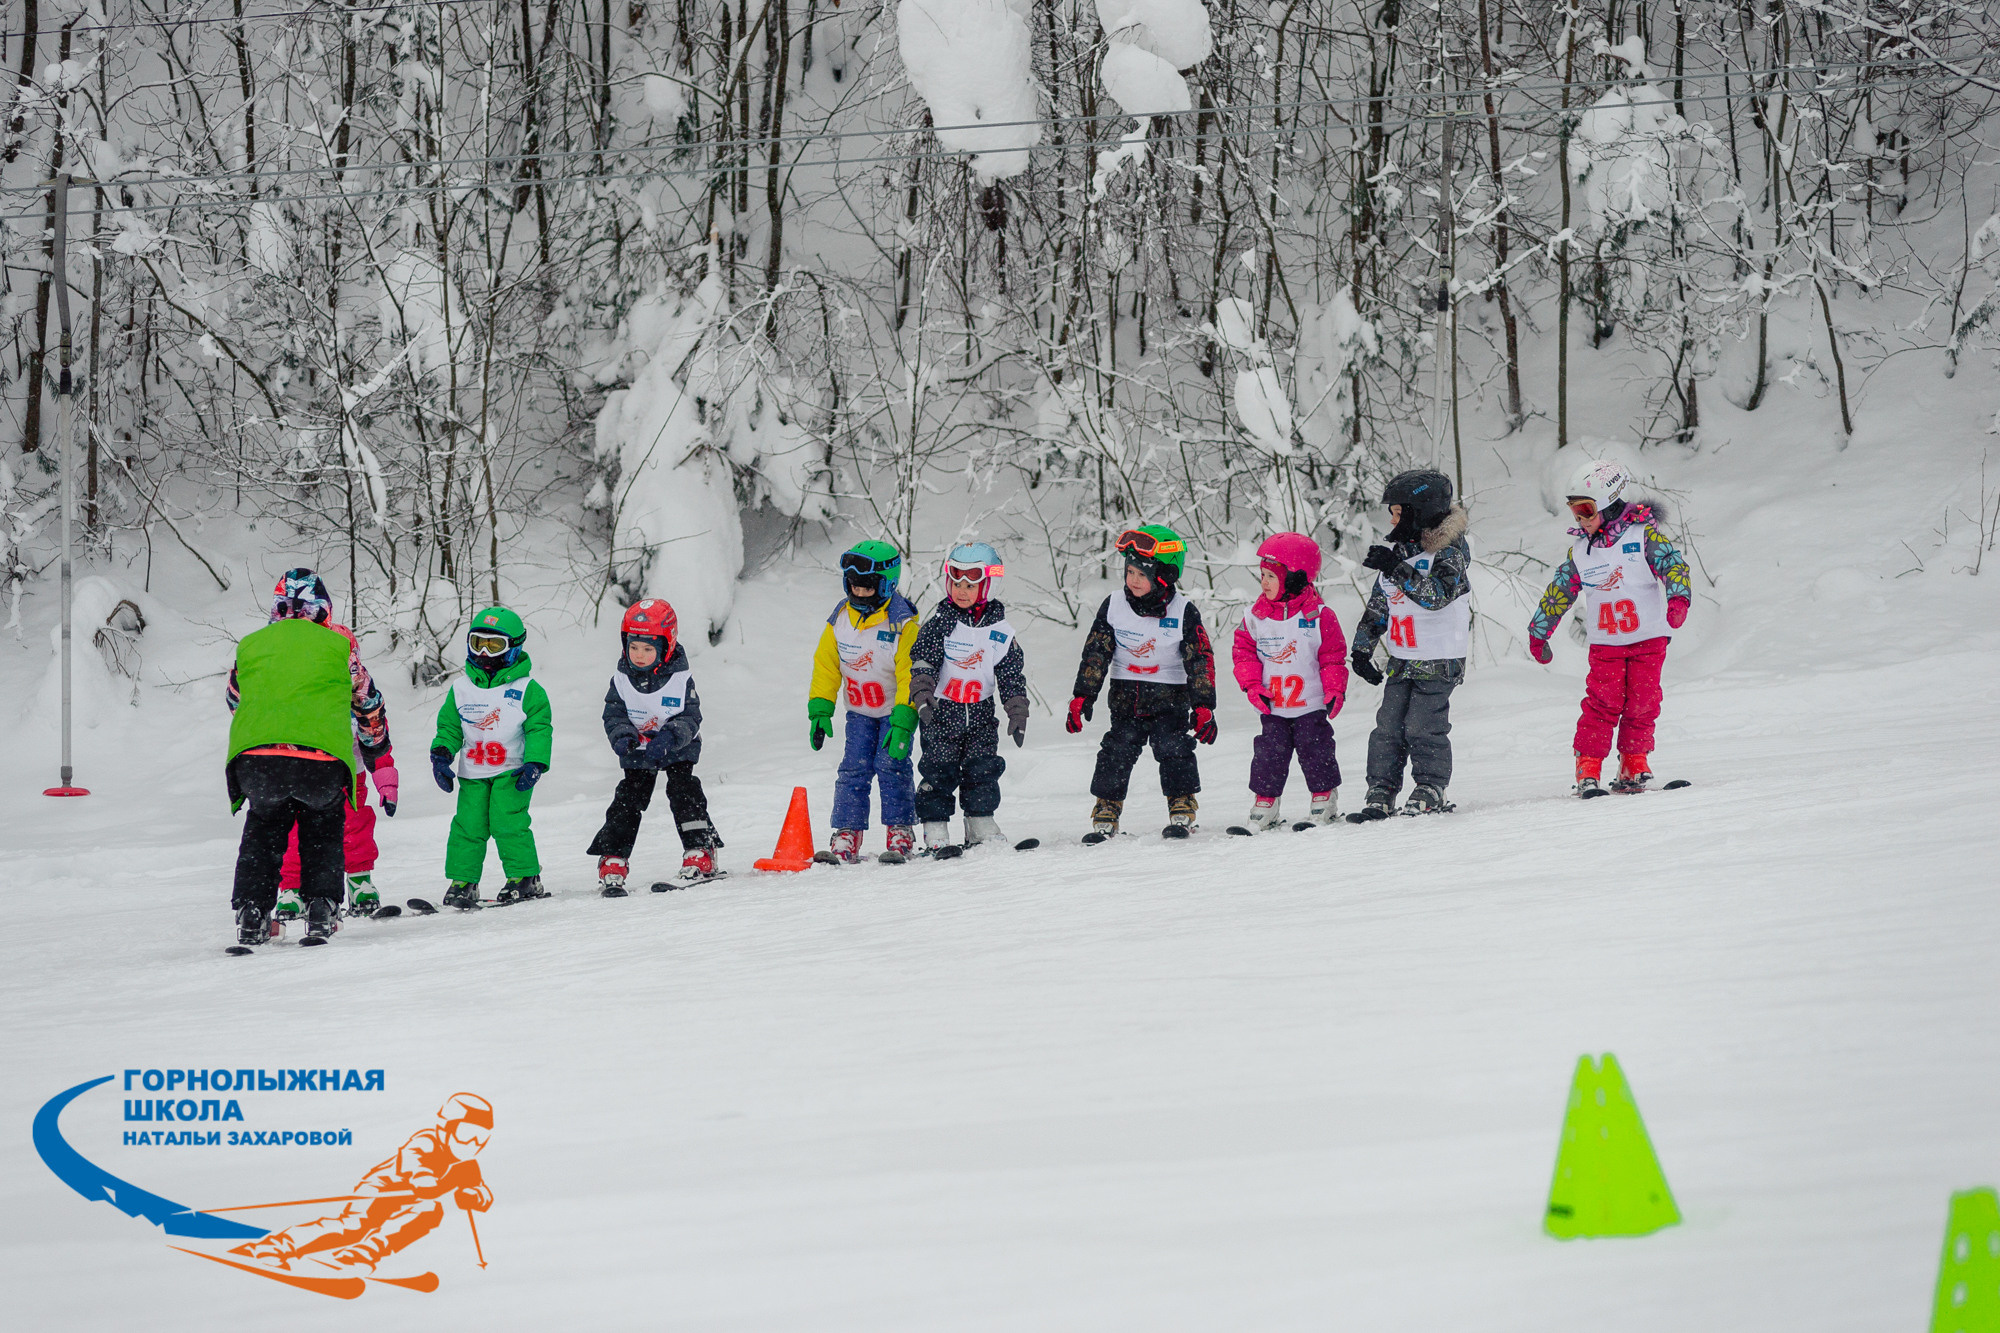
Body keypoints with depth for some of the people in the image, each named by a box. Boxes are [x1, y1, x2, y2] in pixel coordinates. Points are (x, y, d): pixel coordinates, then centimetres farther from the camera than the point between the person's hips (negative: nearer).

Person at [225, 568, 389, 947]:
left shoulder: (250, 646, 18)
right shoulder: (337, 645, 13)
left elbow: (236, 703, 29)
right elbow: (367, 702, 24)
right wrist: (376, 747, 42)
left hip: (255, 758, 1)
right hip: (322, 760, -1)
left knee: (263, 830, 22)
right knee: (323, 831, 22)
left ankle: (251, 912, 12)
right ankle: (321, 908, 10)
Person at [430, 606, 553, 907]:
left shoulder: (526, 690, -2)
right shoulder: (460, 690, 10)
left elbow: (540, 729, -2)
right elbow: (449, 725, 17)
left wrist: (535, 763, -13)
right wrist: (441, 754, 1)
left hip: (512, 771, -4)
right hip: (472, 774, 4)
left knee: (508, 822, -13)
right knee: (468, 825, -1)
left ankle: (524, 877, -2)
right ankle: (462, 882, 6)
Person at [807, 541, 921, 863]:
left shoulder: (902, 622, -18)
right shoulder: (841, 618, -3)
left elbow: (910, 676, -20)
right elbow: (826, 666, 5)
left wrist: (903, 721, -26)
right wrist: (820, 711, -2)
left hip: (896, 710, -4)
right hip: (859, 712, 4)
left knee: (891, 765, -14)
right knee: (854, 769, -4)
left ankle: (900, 833, -4)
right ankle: (847, 836, -2)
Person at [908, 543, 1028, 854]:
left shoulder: (1001, 631, 2)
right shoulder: (940, 623, -4)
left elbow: (1013, 677, 7)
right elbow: (923, 664, -10)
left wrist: (1017, 715, 2)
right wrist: (923, 697, -25)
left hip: (980, 714, 2)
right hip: (941, 712, -2)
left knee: (982, 771, 2)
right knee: (939, 773, -4)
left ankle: (982, 829, 13)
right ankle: (936, 835, 0)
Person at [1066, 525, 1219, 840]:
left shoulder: (1183, 612, -10)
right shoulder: (1114, 606, -3)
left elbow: (1201, 660, -6)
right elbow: (1095, 654, 1)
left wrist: (1203, 706, -11)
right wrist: (1081, 697, -3)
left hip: (1170, 698, -2)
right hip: (1126, 697, 2)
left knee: (1174, 749, -10)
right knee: (1116, 752, -2)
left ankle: (1182, 810, 1)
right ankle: (1106, 814, 5)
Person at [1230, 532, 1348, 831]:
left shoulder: (1319, 616, -8)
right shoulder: (1256, 618, 1)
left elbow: (1333, 659, -5)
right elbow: (1244, 653, 5)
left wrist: (1335, 691, -14)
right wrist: (1252, 686, -9)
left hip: (1311, 704, -3)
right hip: (1272, 707, 3)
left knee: (1315, 751, 3)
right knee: (1268, 755, 2)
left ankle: (1325, 803, 17)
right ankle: (1264, 807, 11)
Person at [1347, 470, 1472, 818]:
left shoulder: (1449, 554, -12)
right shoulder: (1396, 552, 11)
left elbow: (1437, 594, -30)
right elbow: (1377, 605, 18)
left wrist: (1398, 570, -34)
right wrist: (1362, 648, 15)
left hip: (1440, 660, -7)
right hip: (1402, 659, 7)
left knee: (1423, 727, -9)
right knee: (1388, 727, 2)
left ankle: (1430, 792, 4)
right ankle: (1381, 794, 6)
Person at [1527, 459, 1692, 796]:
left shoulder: (1642, 534, -5)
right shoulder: (1579, 548, 7)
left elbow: (1672, 564, -14)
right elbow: (1559, 591, 16)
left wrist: (1677, 600, -33)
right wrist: (1539, 632, 20)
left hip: (1648, 638, -2)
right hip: (1605, 643, 2)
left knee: (1641, 703, -1)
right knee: (1603, 702, -9)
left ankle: (1634, 765, 12)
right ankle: (1588, 769, -6)